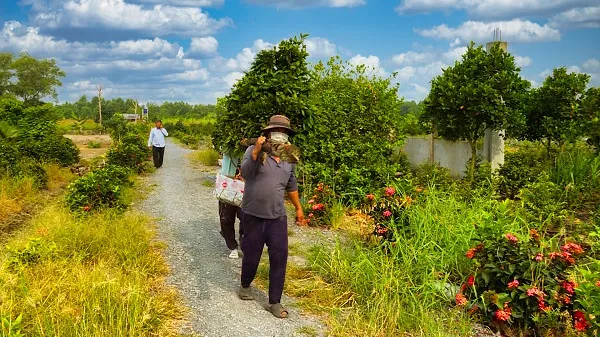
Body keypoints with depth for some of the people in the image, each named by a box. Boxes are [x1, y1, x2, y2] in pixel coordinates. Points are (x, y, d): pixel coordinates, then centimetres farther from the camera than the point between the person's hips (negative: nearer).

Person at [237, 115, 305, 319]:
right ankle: (245, 285, 41)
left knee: (279, 258, 1)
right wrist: (256, 152, -35)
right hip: (253, 216, -4)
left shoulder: (289, 159, 8)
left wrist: (298, 208, 26)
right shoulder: (255, 151, -8)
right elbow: (245, 173, -25)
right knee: (252, 255, 11)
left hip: (278, 217, 4)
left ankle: (274, 302, 14)